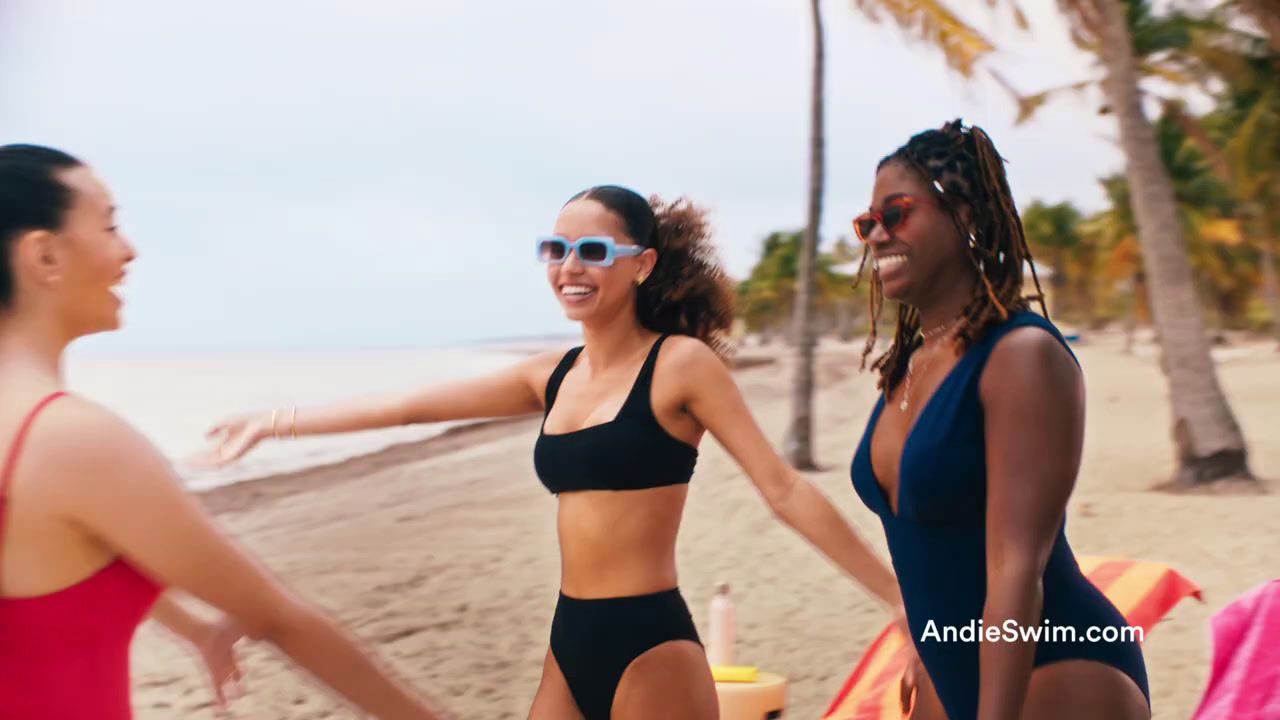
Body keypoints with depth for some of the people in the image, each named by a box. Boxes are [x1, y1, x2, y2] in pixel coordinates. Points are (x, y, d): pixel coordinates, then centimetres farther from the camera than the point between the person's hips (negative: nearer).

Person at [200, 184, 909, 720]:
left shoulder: (680, 362, -8)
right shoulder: (553, 376, 10)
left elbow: (784, 490, -10)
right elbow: (412, 405, 16)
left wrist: (903, 595, -14)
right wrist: (275, 422, 21)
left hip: (651, 647, -6)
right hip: (571, 643, 6)